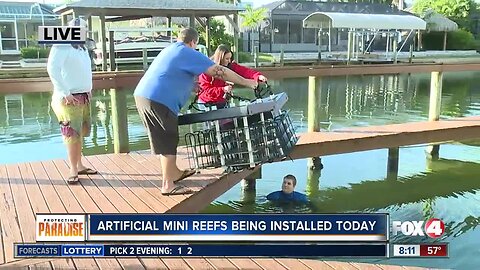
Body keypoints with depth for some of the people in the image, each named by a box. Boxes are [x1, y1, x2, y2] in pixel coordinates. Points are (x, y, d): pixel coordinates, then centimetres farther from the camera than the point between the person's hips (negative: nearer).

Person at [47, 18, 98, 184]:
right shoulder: (62, 46, -9)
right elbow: (52, 69, -19)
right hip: (69, 98, -8)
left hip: (83, 97, 8)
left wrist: (89, 90, 13)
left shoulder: (82, 47, 17)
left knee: (80, 133, 12)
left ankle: (79, 166, 22)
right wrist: (65, 93, -22)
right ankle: (73, 171, 2)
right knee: (73, 134, -6)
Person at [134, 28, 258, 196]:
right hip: (159, 102, -10)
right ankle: (168, 185, 5)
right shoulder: (189, 54, -5)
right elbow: (219, 71, -5)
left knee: (165, 139, 20)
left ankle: (174, 173, 34)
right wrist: (246, 82, 2)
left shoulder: (170, 50, 22)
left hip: (143, 95, 10)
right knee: (168, 142, -1)